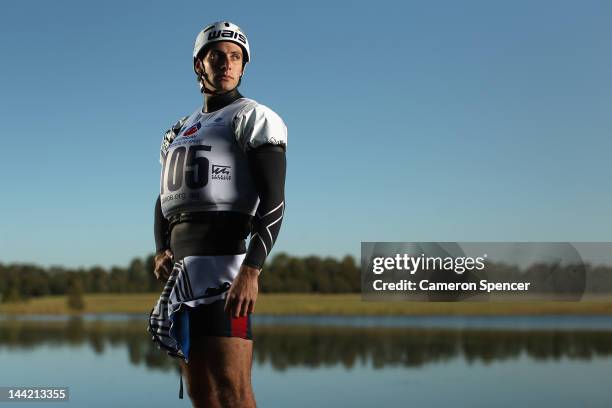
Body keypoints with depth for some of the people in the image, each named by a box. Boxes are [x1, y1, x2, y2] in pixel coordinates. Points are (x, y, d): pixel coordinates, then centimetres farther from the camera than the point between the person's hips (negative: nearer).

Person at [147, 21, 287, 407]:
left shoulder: (254, 119, -2)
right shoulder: (181, 131, 22)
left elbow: (274, 203, -12)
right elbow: (166, 200, 25)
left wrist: (251, 271, -23)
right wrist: (162, 251, 4)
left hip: (223, 263, -8)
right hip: (182, 270, 8)